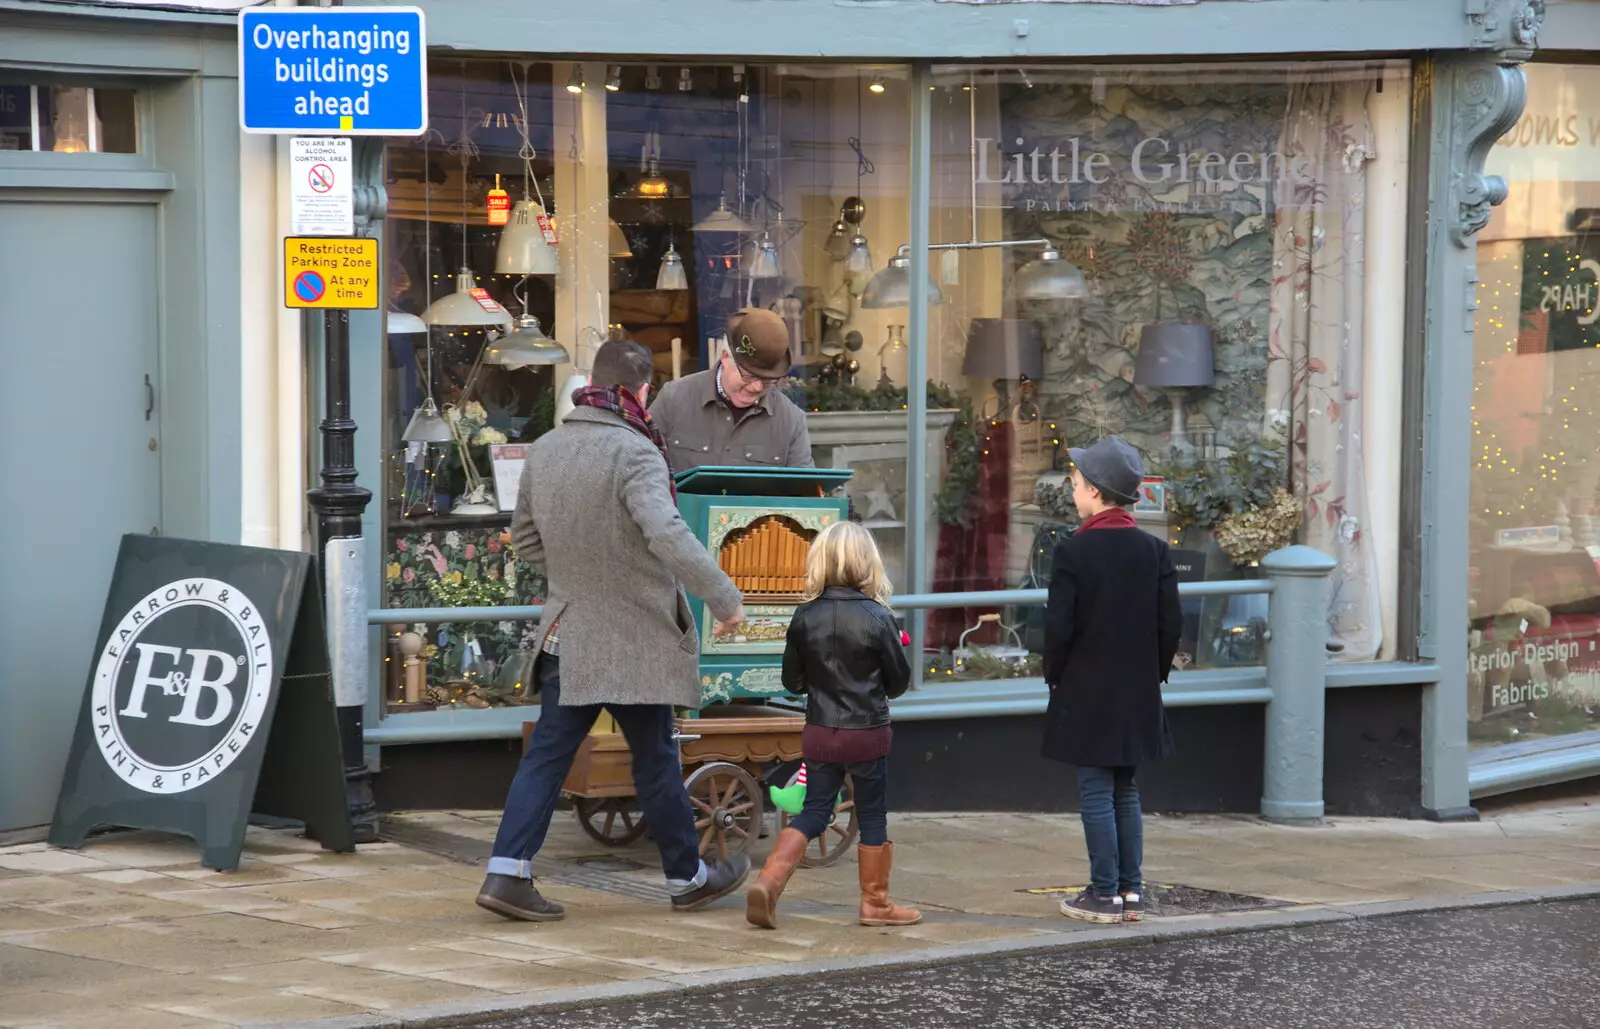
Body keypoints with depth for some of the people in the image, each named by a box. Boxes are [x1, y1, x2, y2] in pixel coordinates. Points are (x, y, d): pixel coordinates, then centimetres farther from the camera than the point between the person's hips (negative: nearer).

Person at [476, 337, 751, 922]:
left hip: (567, 634, 6)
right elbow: (668, 535, -31)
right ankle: (687, 877, 22)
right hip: (633, 636, -6)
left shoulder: (544, 450, 4)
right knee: (655, 760, 7)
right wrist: (725, 597, -25)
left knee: (547, 753, 7)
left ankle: (507, 873, -3)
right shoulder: (634, 453, -19)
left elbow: (524, 539, 14)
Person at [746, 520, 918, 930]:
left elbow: (793, 682, 4)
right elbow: (899, 682, -3)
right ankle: (875, 902, 19)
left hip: (819, 732, 3)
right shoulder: (877, 618, -12)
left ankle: (769, 881, -6)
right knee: (872, 816, 10)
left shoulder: (804, 617, -4)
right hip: (867, 732, -3)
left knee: (813, 812, 11)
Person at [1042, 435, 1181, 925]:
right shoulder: (1154, 550, 0)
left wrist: (1054, 676, 2)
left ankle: (1104, 895, 2)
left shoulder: (1073, 550, -13)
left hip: (1085, 693, -5)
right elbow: (1171, 623, 1)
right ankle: (1131, 892, 15)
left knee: (1096, 792, 1)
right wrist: (1154, 674, 13)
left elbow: (1059, 625, -13)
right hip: (1137, 693, 5)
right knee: (1126, 791, 14)